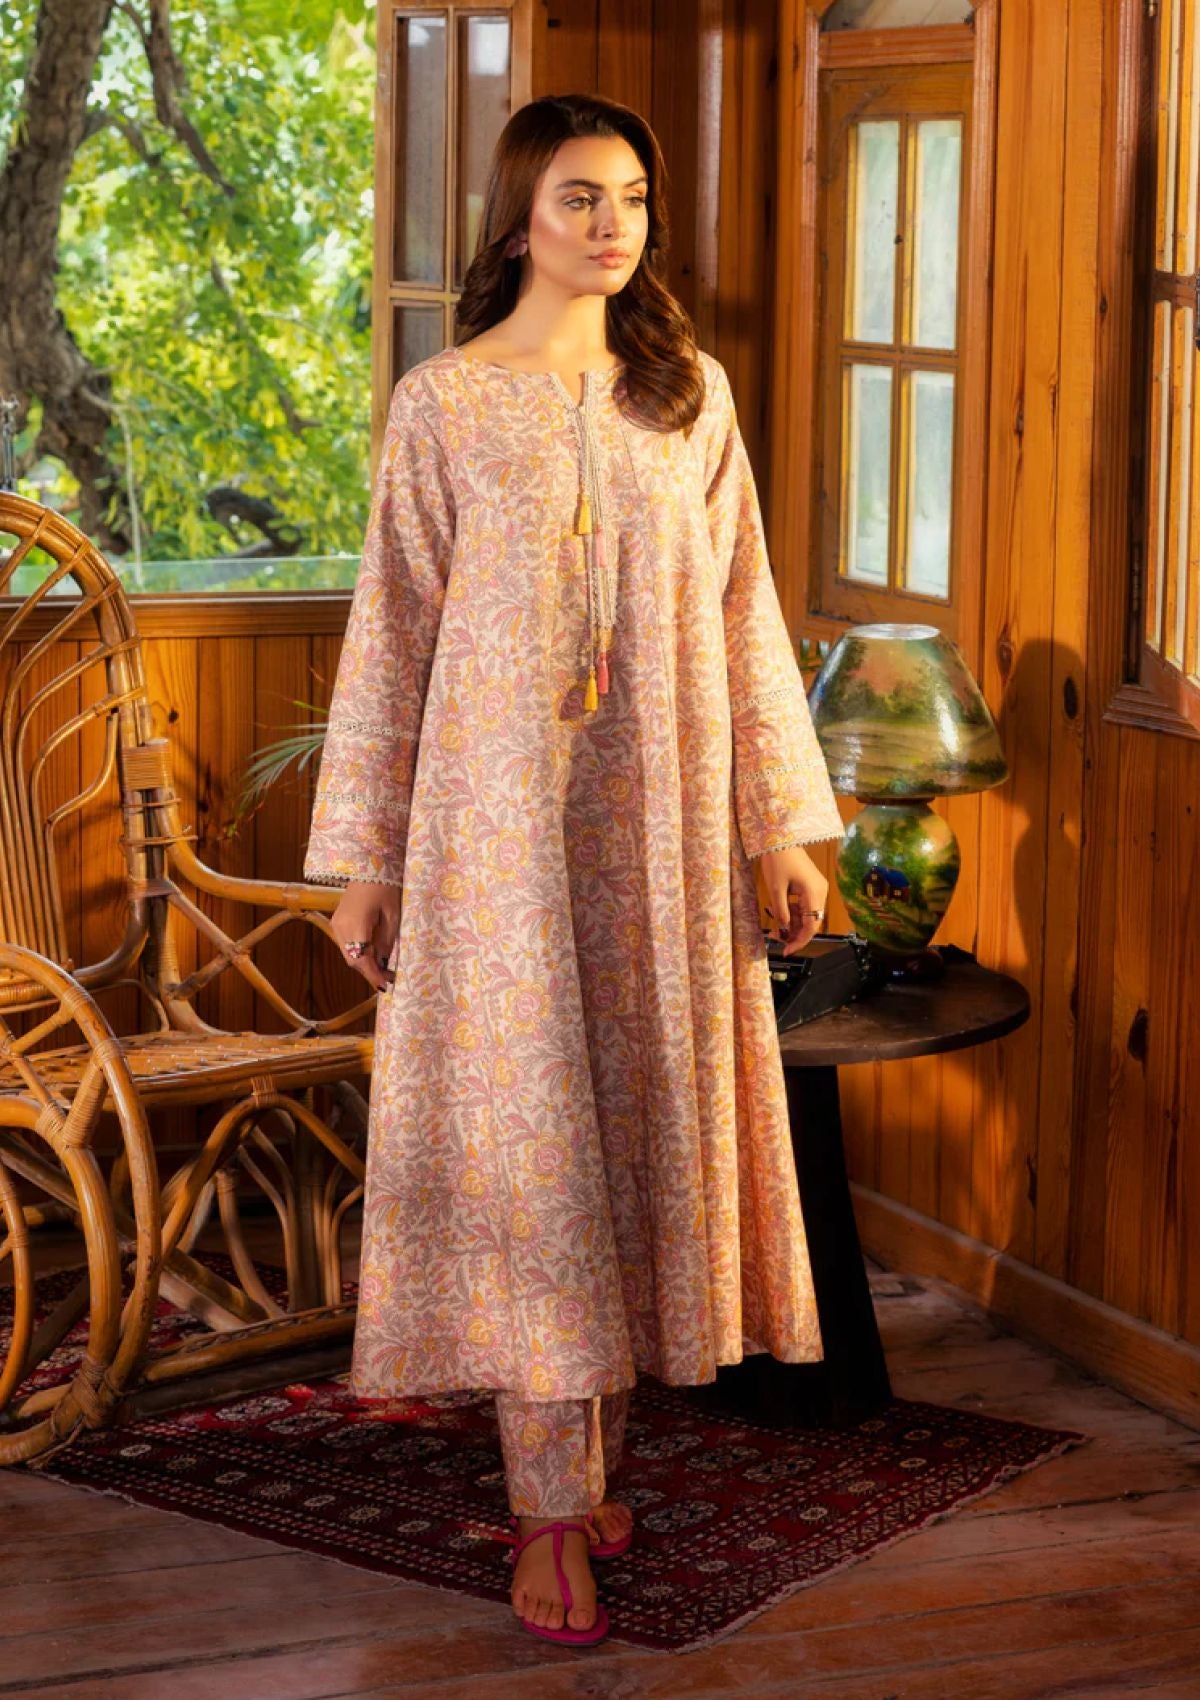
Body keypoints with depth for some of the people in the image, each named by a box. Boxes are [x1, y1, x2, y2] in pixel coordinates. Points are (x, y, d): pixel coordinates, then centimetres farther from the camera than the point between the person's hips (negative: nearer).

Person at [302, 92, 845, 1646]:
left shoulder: (690, 394, 8)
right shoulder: (443, 405, 0)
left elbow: (741, 615, 8)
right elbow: (394, 632, 0)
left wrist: (783, 825, 4)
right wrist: (365, 860, -2)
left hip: (664, 827, 3)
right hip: (500, 818, -3)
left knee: (644, 1121, 6)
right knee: (525, 1140, -5)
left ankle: (593, 1455, 19)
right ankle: (552, 1516, -2)